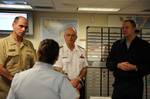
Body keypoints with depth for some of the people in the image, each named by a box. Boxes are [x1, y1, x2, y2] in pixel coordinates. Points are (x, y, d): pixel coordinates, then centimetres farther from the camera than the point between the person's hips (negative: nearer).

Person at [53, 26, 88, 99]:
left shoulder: (81, 51, 6)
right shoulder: (59, 51, -5)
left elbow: (84, 69, 5)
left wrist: (77, 80, -11)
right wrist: (70, 83, -15)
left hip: (79, 85, 3)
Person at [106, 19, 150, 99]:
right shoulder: (117, 44, 9)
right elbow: (108, 63, 8)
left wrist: (135, 67, -18)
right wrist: (118, 65, -12)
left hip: (135, 84, -2)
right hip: (119, 83, 2)